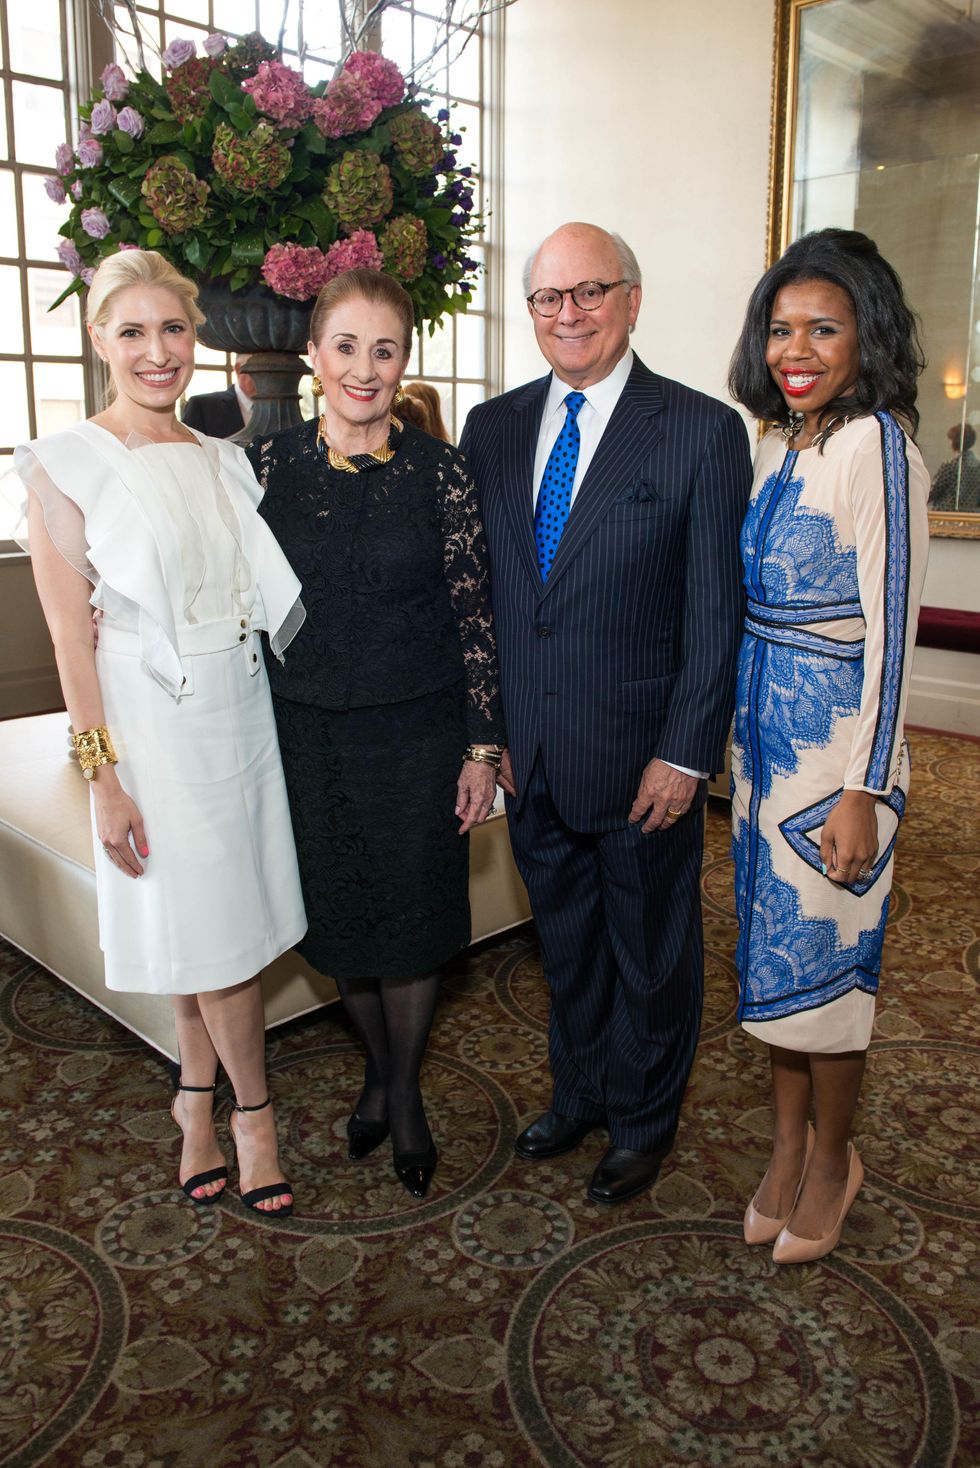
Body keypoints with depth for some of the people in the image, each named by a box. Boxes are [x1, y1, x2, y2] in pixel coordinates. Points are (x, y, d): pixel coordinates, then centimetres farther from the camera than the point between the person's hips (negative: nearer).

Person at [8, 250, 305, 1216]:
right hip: (153, 724, -5)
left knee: (217, 926, 13)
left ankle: (196, 1102, 33)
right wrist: (102, 774, -12)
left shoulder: (224, 462, 8)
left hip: (240, 711, 5)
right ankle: (251, 1110, 27)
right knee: (208, 929, 5)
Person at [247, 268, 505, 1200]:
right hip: (306, 732, 2)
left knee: (411, 917, 9)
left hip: (416, 733, -2)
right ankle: (377, 1068, 42)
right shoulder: (267, 465, -1)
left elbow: (474, 615, -4)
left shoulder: (438, 471, -6)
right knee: (339, 916, 15)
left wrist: (483, 747, -5)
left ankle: (404, 1093, 35)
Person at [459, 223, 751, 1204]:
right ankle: (579, 1094, 44)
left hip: (640, 755, -4)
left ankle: (642, 1122, 38)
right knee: (564, 939, 21)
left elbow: (716, 610, -10)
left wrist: (686, 754, -13)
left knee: (650, 948, 15)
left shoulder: (702, 432, -8)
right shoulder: (491, 428, 5)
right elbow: (478, 591, 7)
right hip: (529, 753, 4)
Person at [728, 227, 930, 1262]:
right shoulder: (779, 444, 10)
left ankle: (830, 1160, 30)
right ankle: (786, 1143, 35)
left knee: (821, 954, 6)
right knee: (772, 943, 16)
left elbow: (890, 628, -17)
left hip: (834, 740, -8)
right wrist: (736, 734, 15)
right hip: (764, 731, 8)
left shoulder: (875, 447, -14)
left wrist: (864, 790, -18)